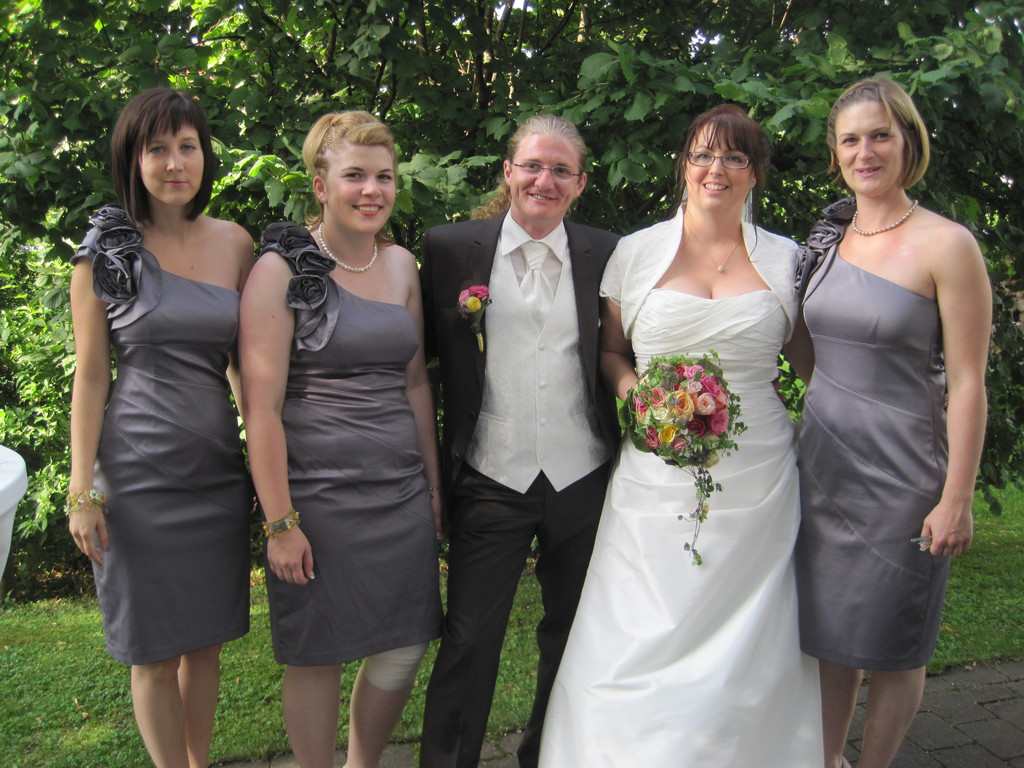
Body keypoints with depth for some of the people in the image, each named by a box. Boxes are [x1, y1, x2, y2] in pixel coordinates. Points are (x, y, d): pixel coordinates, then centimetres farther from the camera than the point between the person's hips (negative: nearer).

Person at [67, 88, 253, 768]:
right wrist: (82, 489, -5)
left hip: (219, 466, 3)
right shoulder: (105, 250, -4)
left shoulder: (236, 243, 4)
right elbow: (91, 376, -3)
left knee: (208, 640, 15)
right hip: (139, 469, -3)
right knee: (156, 651, 8)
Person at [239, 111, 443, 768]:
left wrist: (434, 485, 12)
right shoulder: (282, 268, -8)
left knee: (405, 648, 11)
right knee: (319, 656, 9)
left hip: (403, 490, 5)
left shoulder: (402, 264, 9)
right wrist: (280, 522, -12)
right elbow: (262, 406, -11)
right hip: (318, 495, -5)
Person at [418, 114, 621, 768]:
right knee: (468, 642, 3)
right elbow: (430, 351, 2)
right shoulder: (451, 248, -2)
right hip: (491, 481, -2)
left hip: (584, 481, 2)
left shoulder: (607, 254, 1)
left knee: (574, 637, 18)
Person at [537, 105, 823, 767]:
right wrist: (632, 389, -7)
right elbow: (610, 351, 14)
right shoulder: (636, 251, 5)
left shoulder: (785, 258, 7)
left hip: (757, 481, 1)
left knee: (746, 648, 6)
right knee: (640, 646, -1)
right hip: (656, 481, 0)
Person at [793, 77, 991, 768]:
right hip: (823, 465, 5)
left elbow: (967, 384, -13)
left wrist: (957, 499, -14)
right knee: (829, 631, 16)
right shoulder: (829, 239, 7)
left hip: (901, 474, -5)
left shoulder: (946, 245, -11)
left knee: (893, 646, 10)